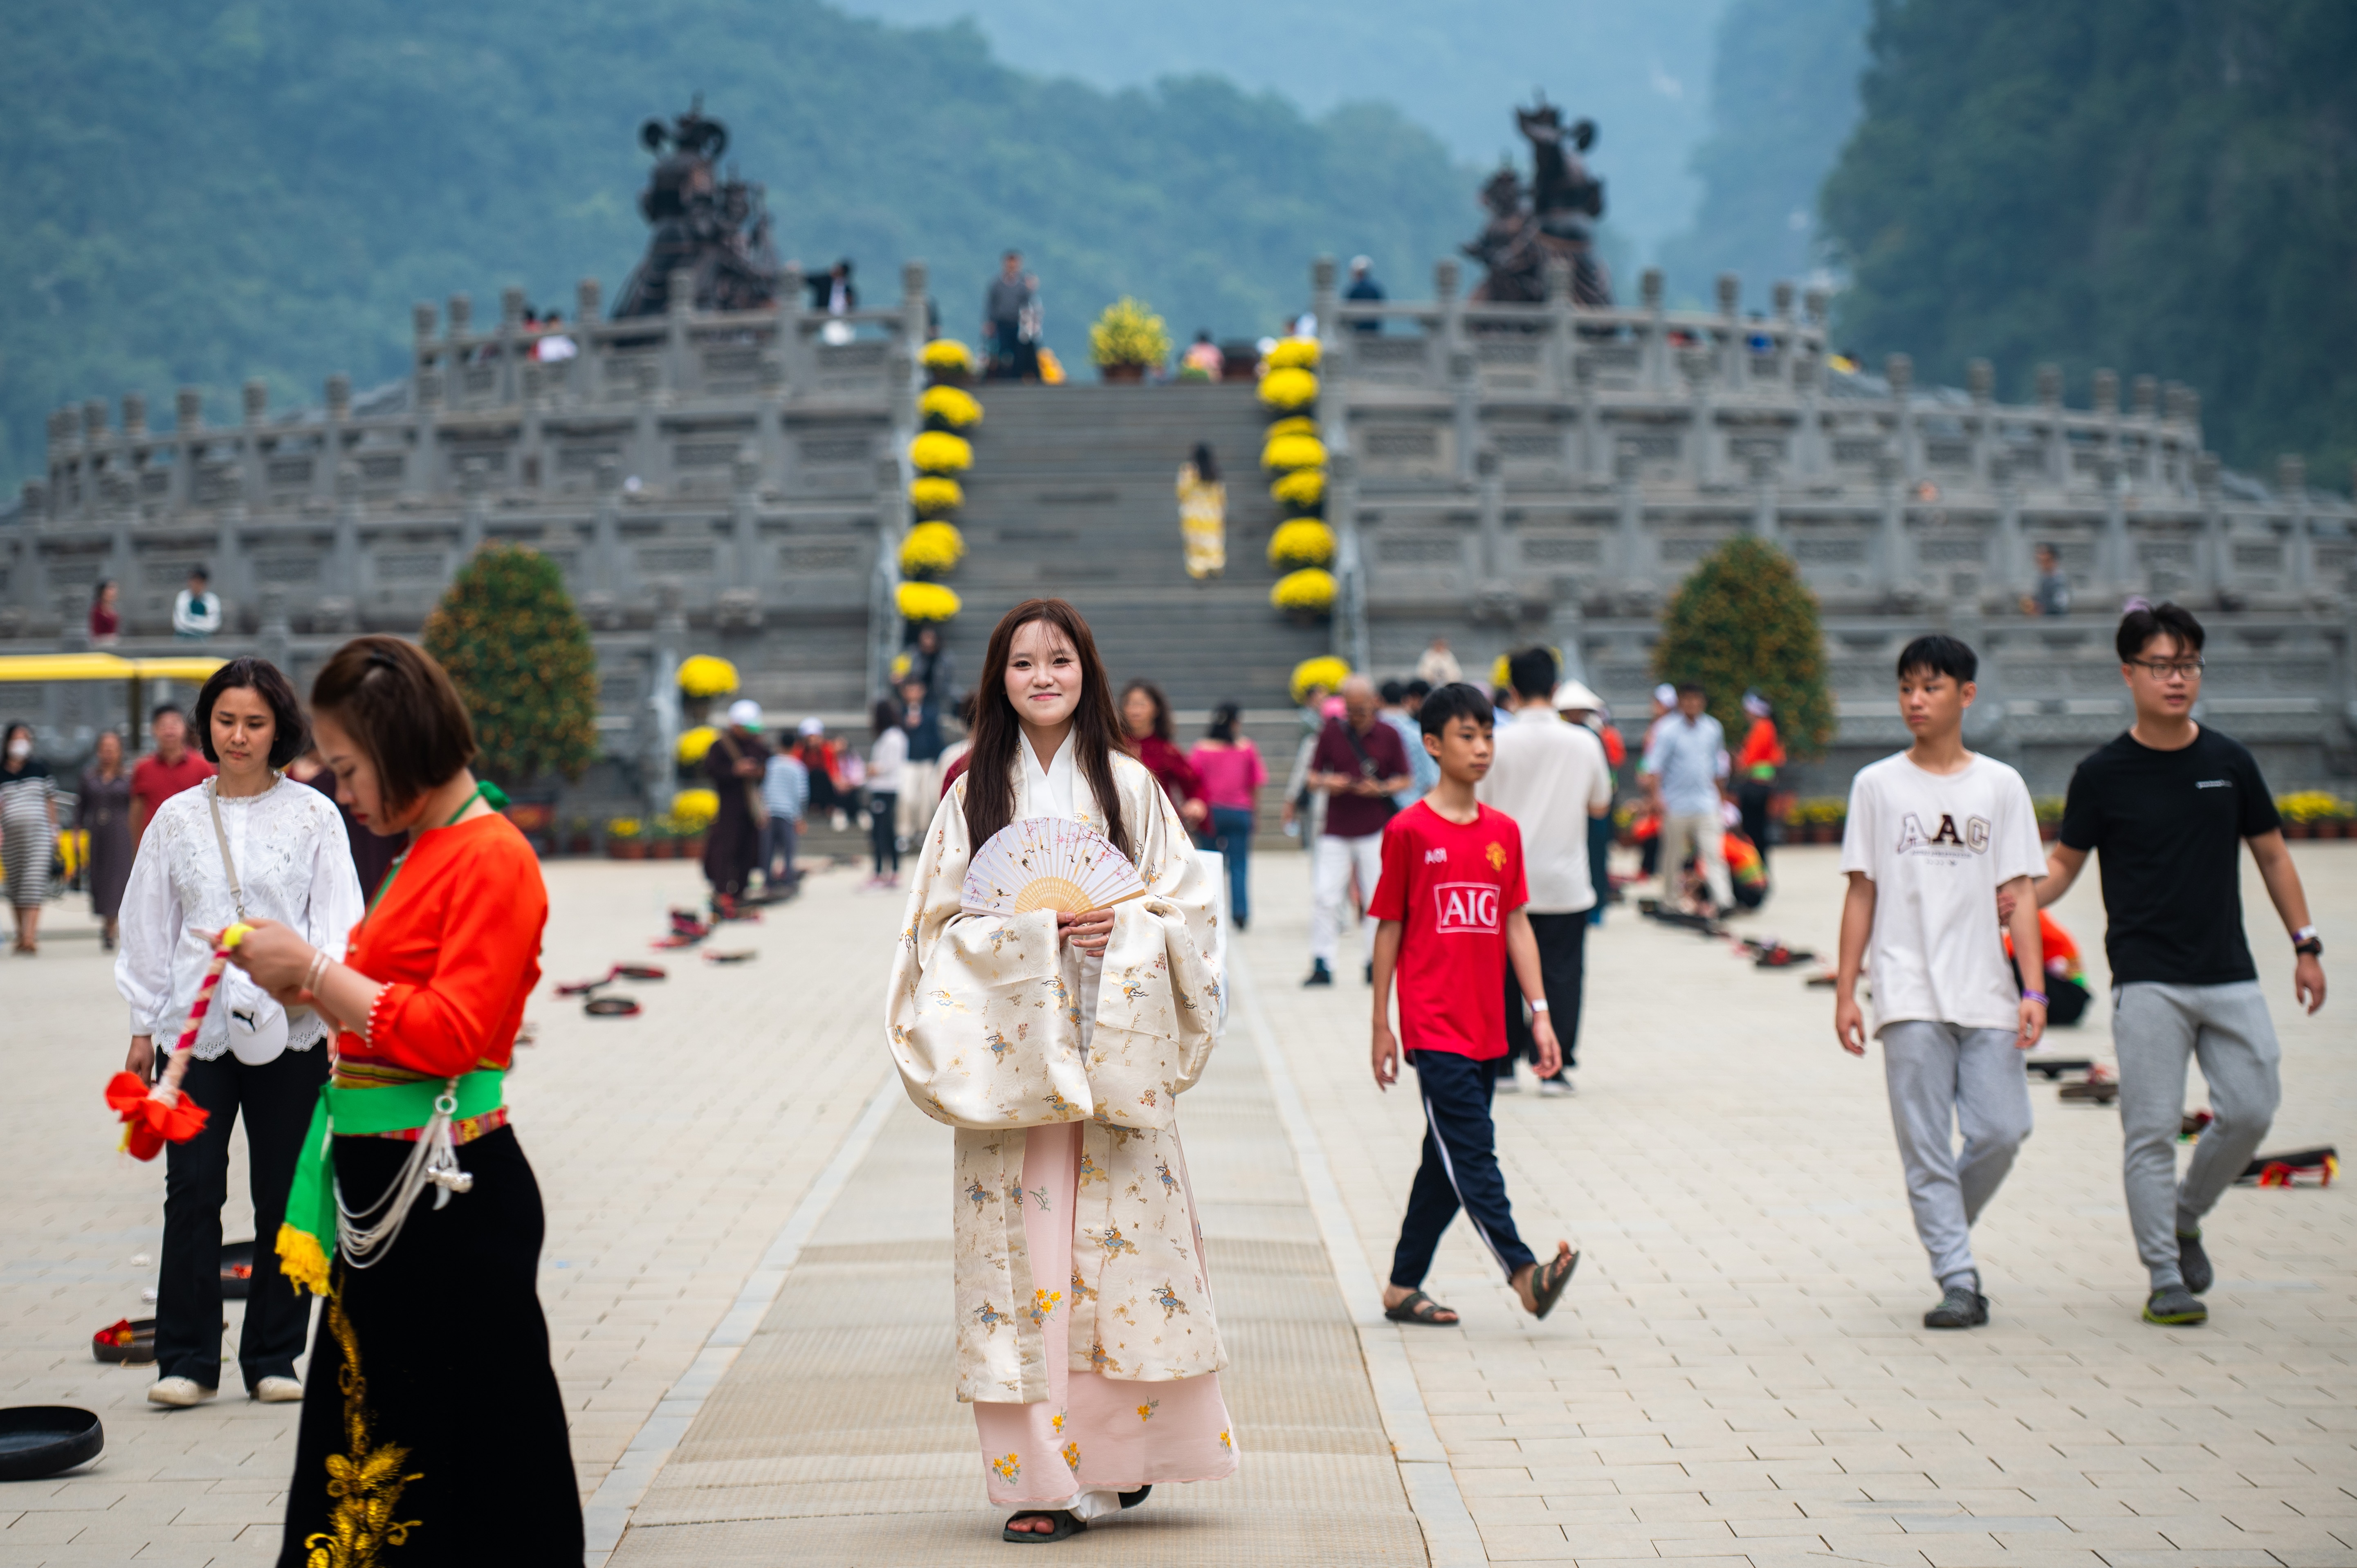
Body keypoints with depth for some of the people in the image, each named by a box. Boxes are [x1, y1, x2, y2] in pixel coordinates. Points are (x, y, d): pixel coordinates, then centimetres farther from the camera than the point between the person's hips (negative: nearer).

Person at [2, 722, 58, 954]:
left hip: (38, 832, -2)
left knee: (34, 884, -13)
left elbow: (50, 801, 13)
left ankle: (30, 937, -21)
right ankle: (21, 935, 20)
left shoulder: (40, 768, 7)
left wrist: (54, 830, 12)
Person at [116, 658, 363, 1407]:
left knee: (284, 1197, 5)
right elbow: (149, 926, 12)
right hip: (194, 1028, 1)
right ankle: (186, 1359, 6)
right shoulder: (178, 819, 8)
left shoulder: (313, 816, 3)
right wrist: (143, 1027, 10)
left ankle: (272, 1358, 15)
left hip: (289, 1029, -1)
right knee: (192, 1192, -2)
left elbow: (336, 920, -1)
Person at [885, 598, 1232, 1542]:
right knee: (1025, 1245, -3)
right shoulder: (975, 792, 7)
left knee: (1118, 1236, -1)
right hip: (1011, 1054, 0)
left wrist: (1125, 931, -13)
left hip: (1115, 1051, 0)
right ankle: (1044, 1476, 1)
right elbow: (941, 923, 4)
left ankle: (1120, 1453, 12)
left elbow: (1187, 903, 6)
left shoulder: (1128, 784, 7)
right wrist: (1032, 932, -12)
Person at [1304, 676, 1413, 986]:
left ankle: (1376, 964, 10)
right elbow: (1313, 776, 6)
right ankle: (1322, 964, -2)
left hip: (1375, 830, -1)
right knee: (1327, 897, -5)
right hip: (1336, 830, 1)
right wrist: (1326, 783, -16)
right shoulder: (1331, 731, 4)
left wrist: (1381, 789, -12)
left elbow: (1405, 779, 7)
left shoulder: (1389, 735, 3)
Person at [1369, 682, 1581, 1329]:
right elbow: (1389, 930, -1)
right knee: (1471, 1151, -13)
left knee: (1449, 1159, 10)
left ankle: (1403, 1287, 18)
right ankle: (1524, 1274, -20)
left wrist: (1540, 1012, 5)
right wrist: (1381, 1025, 0)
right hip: (1434, 1026, -6)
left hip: (1486, 1028, 6)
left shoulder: (1503, 832, 9)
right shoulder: (1408, 831, -5)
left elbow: (1516, 924, 12)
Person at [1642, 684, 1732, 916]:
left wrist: (1716, 790, 19)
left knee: (1713, 853, -10)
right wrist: (1656, 795, -18)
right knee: (1673, 857, 8)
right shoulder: (1667, 730, -6)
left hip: (1706, 803, 2)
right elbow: (1654, 766, -9)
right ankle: (1669, 901, 22)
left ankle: (1723, 899, -19)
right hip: (1675, 807, -2)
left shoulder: (1713, 728, 7)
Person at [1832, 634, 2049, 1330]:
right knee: (1926, 1145, -5)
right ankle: (1957, 1280, -2)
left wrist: (2033, 991, -4)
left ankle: (1949, 1232, 23)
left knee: (2002, 1131, -3)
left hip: (1986, 993, 1)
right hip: (1909, 994, -1)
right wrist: (1845, 992, 2)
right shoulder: (1877, 785, 6)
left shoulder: (2001, 785, 8)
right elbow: (1861, 893, 7)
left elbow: (2020, 893, 5)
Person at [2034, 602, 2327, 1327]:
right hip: (2147, 983, -3)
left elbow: (2272, 855, 16)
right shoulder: (2103, 774, -1)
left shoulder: (2229, 762, 7)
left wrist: (2306, 945, 13)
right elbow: (2064, 864, 5)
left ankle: (2184, 1220, 23)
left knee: (2251, 1111, -2)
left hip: (2231, 977, 3)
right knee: (2152, 1129, -5)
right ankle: (2165, 1276, 4)